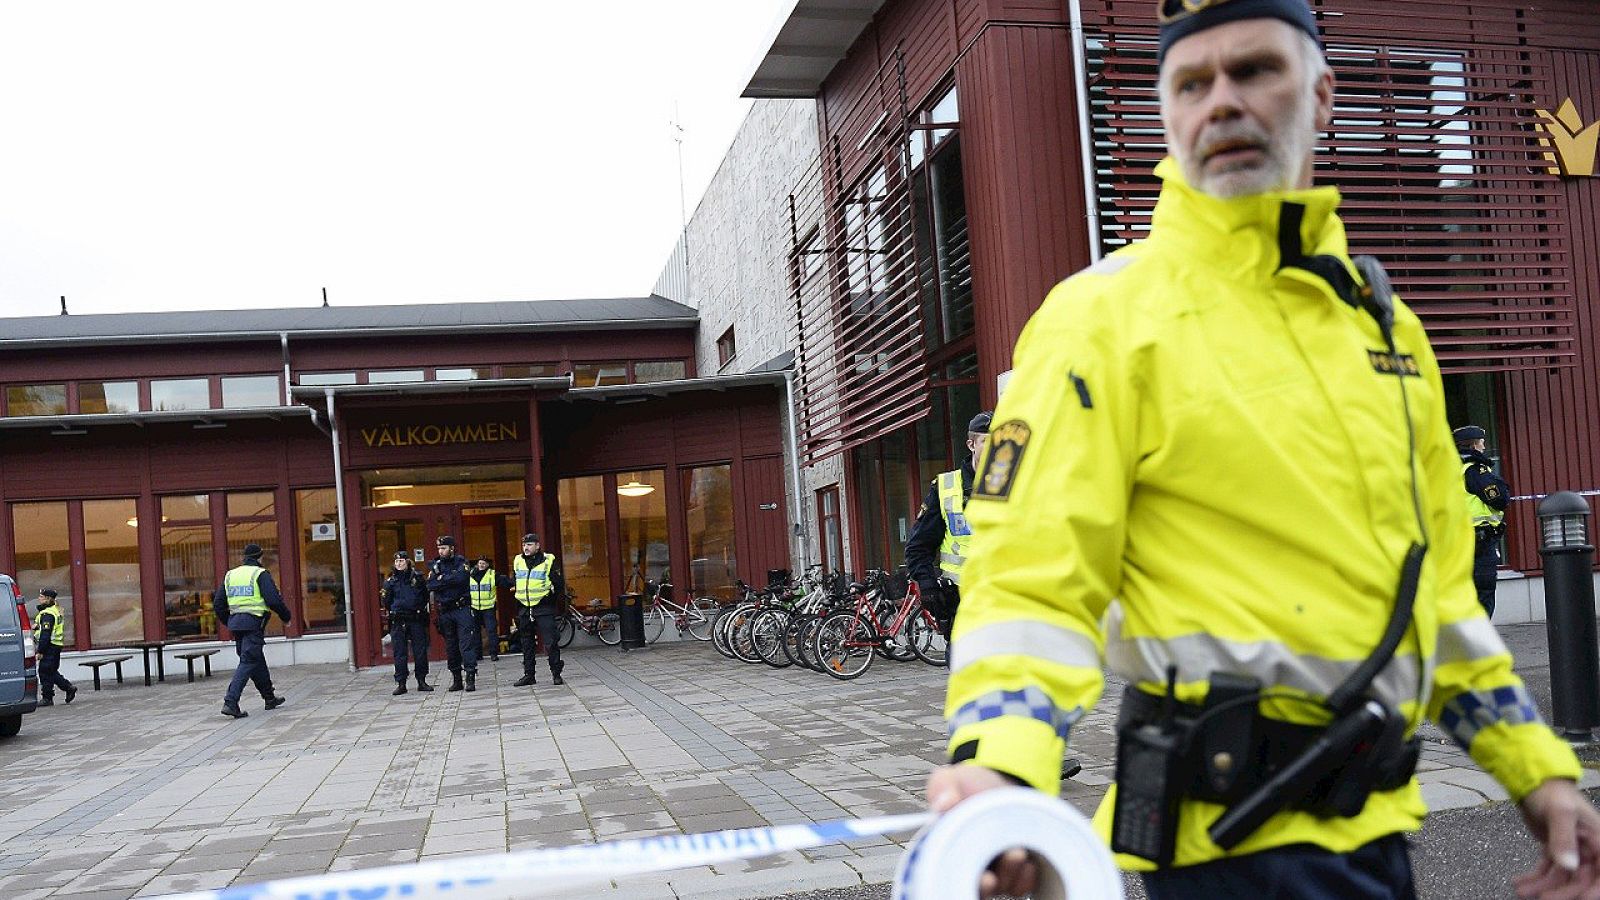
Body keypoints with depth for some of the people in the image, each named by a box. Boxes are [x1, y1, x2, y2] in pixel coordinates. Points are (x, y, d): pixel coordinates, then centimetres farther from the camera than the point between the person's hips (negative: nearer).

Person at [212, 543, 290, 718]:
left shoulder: (230, 575, 14)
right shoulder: (261, 574, -5)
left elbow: (218, 604, 13)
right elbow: (273, 600, -14)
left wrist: (229, 623, 25)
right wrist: (287, 617, 1)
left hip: (235, 623, 7)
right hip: (254, 623, -7)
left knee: (258, 661, 18)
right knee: (248, 662, -7)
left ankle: (270, 698, 28)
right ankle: (230, 702, -18)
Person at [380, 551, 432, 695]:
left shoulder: (417, 576, 5)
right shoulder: (391, 580, 6)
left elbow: (426, 595, 10)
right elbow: (385, 602, 8)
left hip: (417, 619, 0)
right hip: (398, 621, 0)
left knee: (420, 651, 4)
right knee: (399, 653, 0)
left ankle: (422, 681, 14)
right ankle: (401, 683, 6)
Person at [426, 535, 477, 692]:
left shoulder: (461, 563, 0)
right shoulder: (436, 565, 10)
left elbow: (460, 577, -20)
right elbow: (430, 585, -3)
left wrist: (442, 579, -8)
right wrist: (450, 582, -12)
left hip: (462, 609, -5)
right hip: (445, 611, 5)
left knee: (466, 643, -10)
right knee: (450, 645, 9)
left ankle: (471, 677, -13)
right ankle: (456, 679, 16)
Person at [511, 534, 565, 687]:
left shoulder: (547, 561, -4)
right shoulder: (518, 562, 9)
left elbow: (559, 584, -1)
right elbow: (513, 582, 21)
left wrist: (550, 597, -5)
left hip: (544, 610, -5)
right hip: (524, 609, 5)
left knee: (550, 643, -8)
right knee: (527, 645, 11)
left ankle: (556, 674, 0)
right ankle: (528, 674, 19)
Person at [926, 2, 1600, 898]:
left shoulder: (1384, 320, 11)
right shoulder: (1106, 316, -10)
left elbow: (1433, 573, 18)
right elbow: (1032, 578, -18)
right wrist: (999, 768, -34)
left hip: (1371, 822, 7)